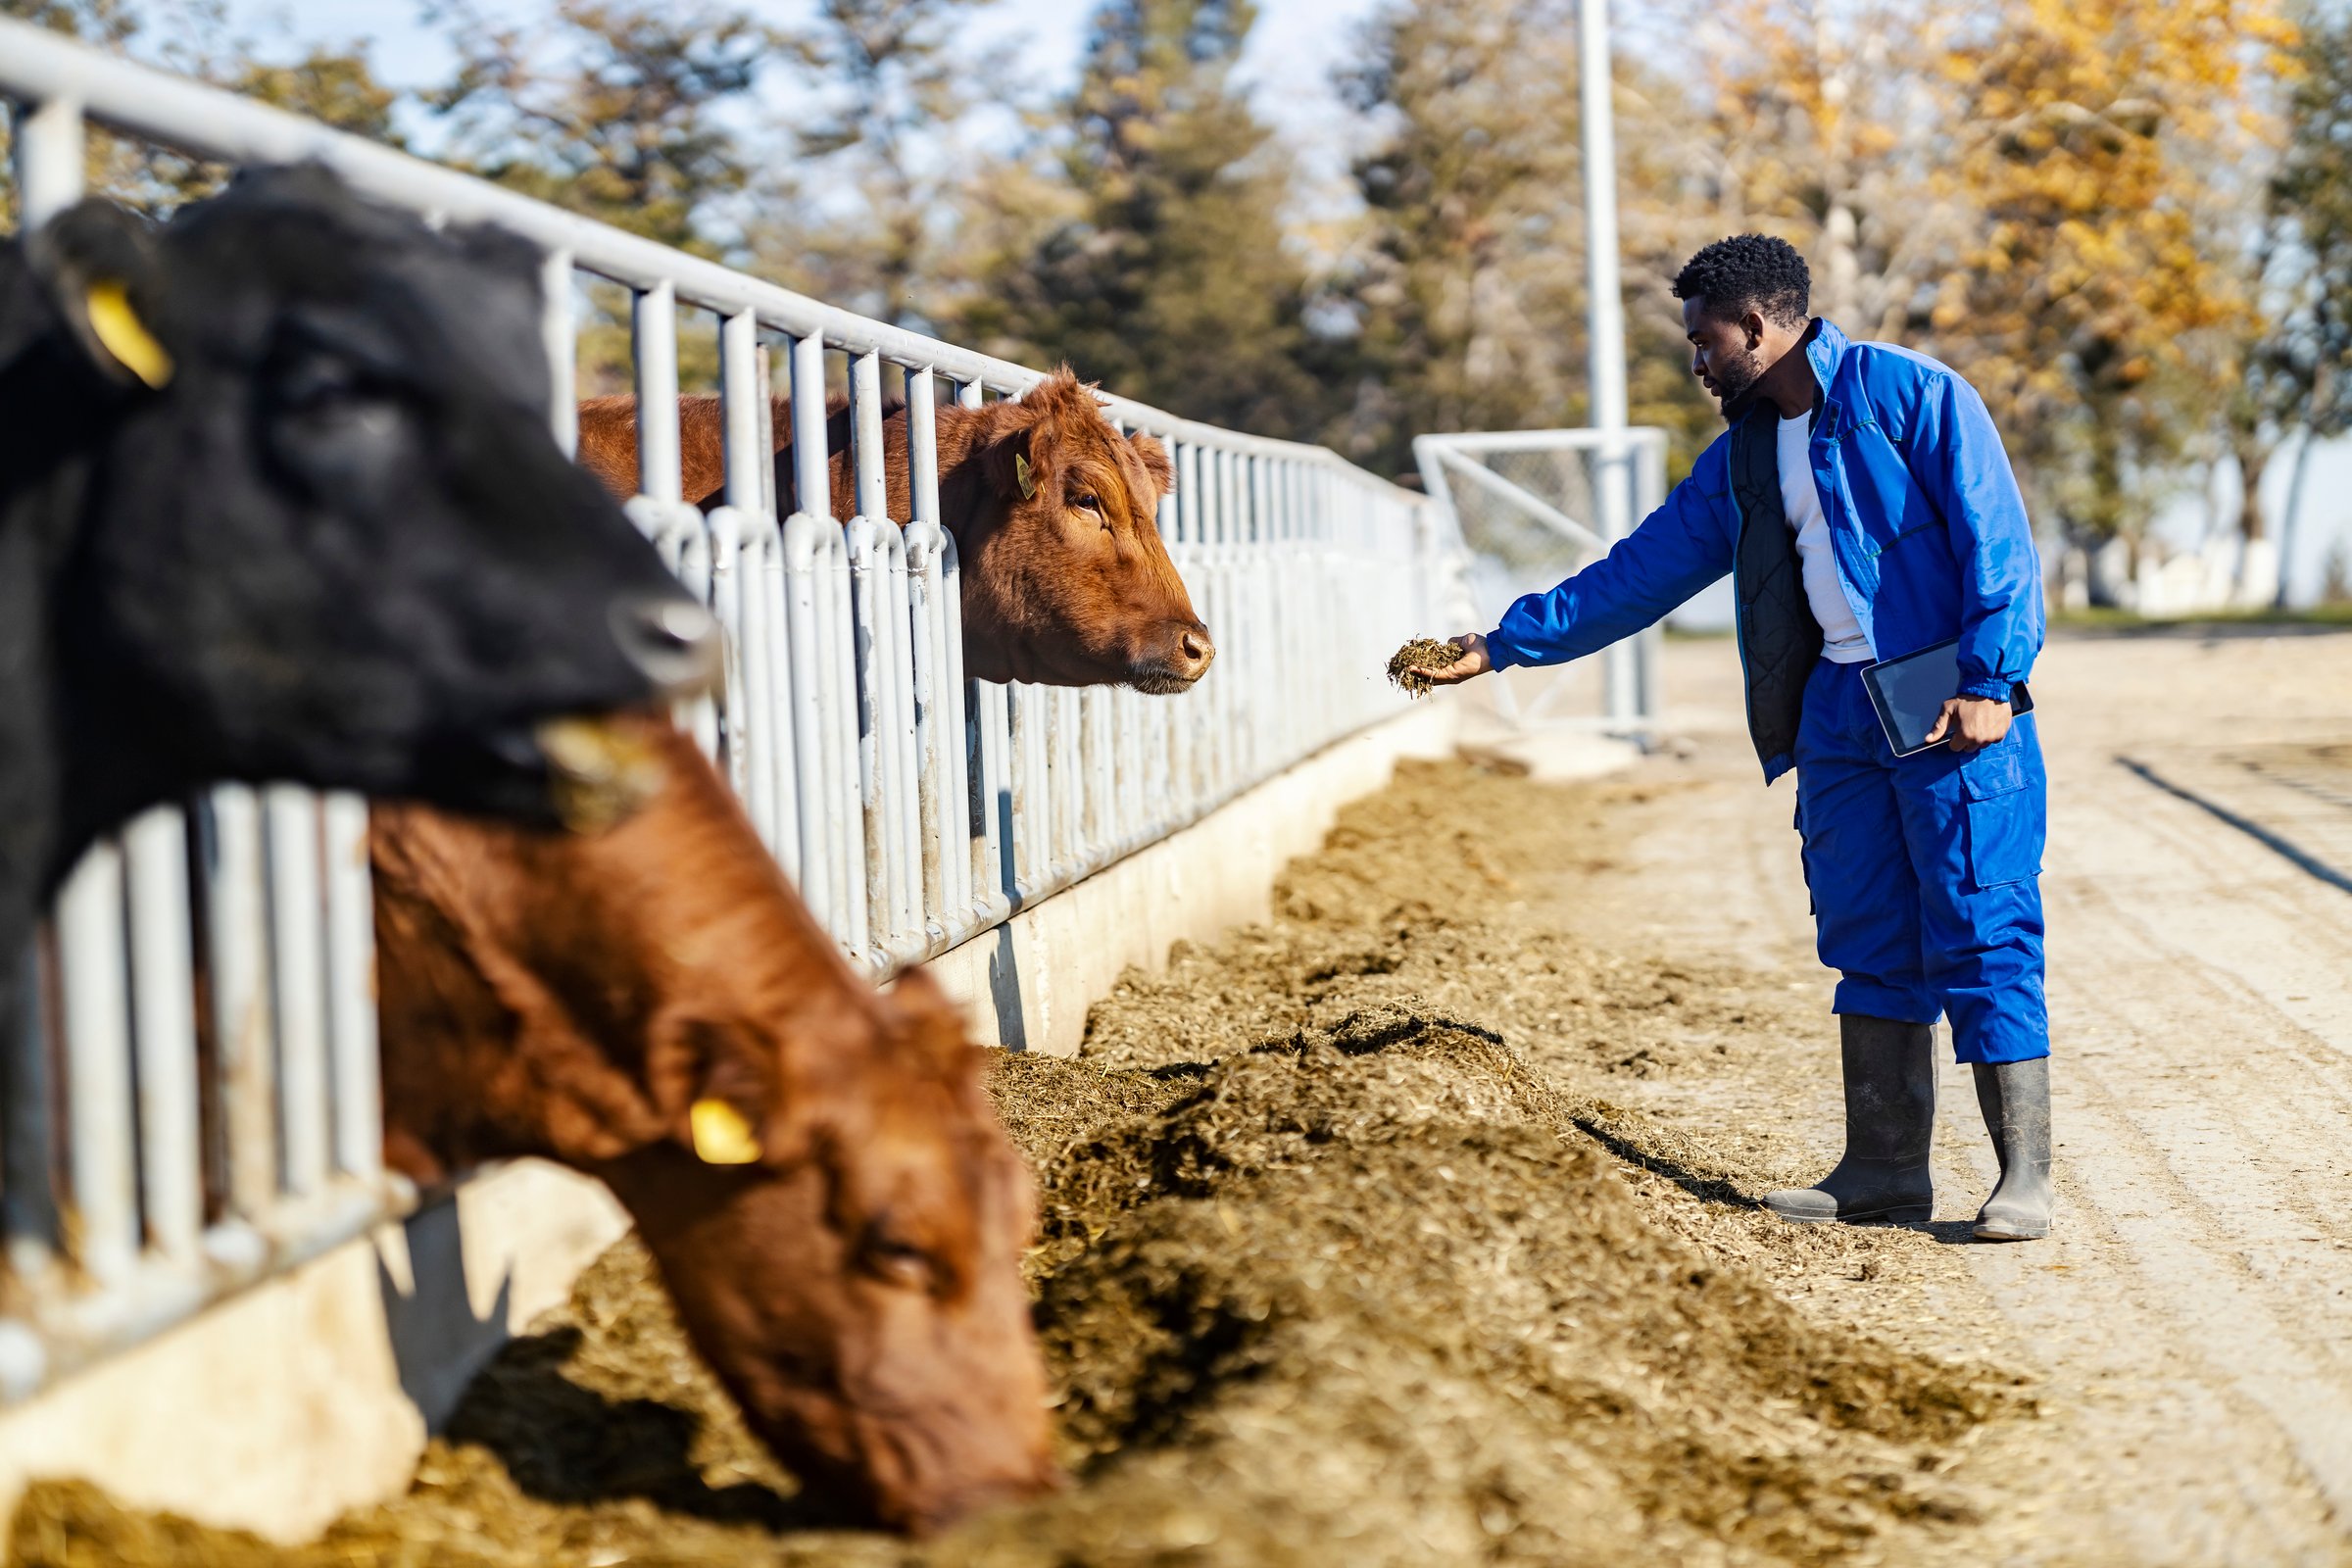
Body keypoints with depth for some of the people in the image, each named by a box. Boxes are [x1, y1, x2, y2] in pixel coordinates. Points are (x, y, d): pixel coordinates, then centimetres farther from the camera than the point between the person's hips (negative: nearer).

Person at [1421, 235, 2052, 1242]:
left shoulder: (1906, 392, -6)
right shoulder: (1742, 459, 17)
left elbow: (1995, 535, -10)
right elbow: (1640, 572, 21)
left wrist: (1988, 682, -17)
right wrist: (1504, 643, 19)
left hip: (1950, 702, -7)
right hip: (1839, 707, 7)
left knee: (1980, 935, -5)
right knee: (1867, 943, 7)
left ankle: (2023, 1177, -1)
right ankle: (1885, 1170, 13)